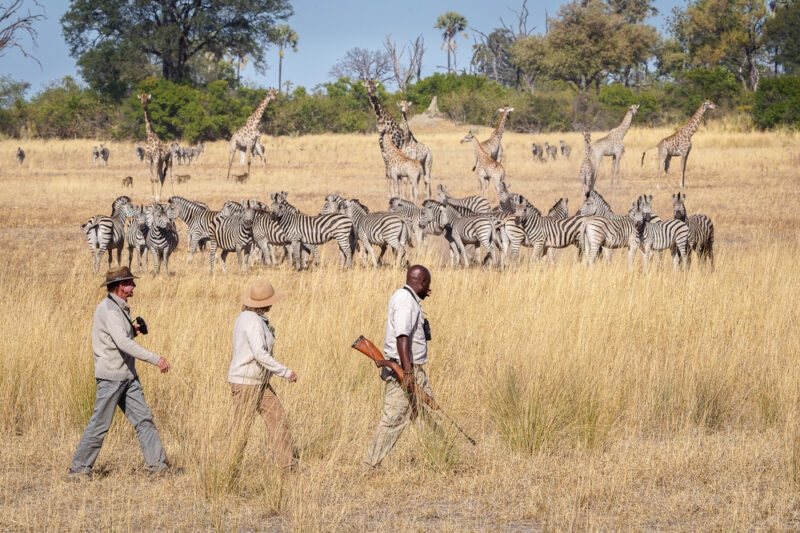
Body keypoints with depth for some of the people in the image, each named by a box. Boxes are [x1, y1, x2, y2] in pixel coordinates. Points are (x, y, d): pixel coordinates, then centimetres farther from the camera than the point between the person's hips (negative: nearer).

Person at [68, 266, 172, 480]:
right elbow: (123, 343, -28)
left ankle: (157, 466, 5)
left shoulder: (120, 308, 14)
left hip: (128, 376, 9)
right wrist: (155, 359, -30)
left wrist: (133, 331, 5)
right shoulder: (108, 309, -17)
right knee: (100, 426, -4)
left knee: (144, 419, 5)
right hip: (111, 376, -9)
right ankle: (78, 469, 5)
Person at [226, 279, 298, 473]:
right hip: (246, 382, -10)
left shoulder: (249, 317, 10)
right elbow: (260, 354, -27)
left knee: (277, 418, 7)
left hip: (259, 382, 10)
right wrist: (285, 372, -22)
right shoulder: (252, 321, -21)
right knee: (240, 429, -3)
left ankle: (287, 464, 9)